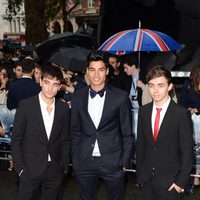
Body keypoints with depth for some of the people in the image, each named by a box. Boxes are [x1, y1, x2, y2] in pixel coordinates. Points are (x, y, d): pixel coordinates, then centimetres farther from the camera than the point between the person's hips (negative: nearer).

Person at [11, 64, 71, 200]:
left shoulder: (64, 108, 1)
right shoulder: (25, 105, -7)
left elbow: (65, 140, 8)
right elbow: (16, 139, -4)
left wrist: (65, 166, 4)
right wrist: (20, 168, -7)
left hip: (55, 170, 2)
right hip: (30, 169, -2)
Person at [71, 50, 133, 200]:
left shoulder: (121, 97, -6)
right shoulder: (78, 97, 2)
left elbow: (127, 134, -1)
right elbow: (75, 130, 9)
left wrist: (125, 162, -2)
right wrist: (75, 158, 7)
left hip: (113, 162, -2)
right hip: (84, 163, 2)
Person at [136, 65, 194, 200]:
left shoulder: (182, 113, -13)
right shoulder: (144, 111, 1)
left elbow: (187, 151, -9)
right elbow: (140, 143, 8)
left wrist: (182, 181, -10)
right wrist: (139, 171, 7)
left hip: (169, 181, -4)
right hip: (146, 178, 4)